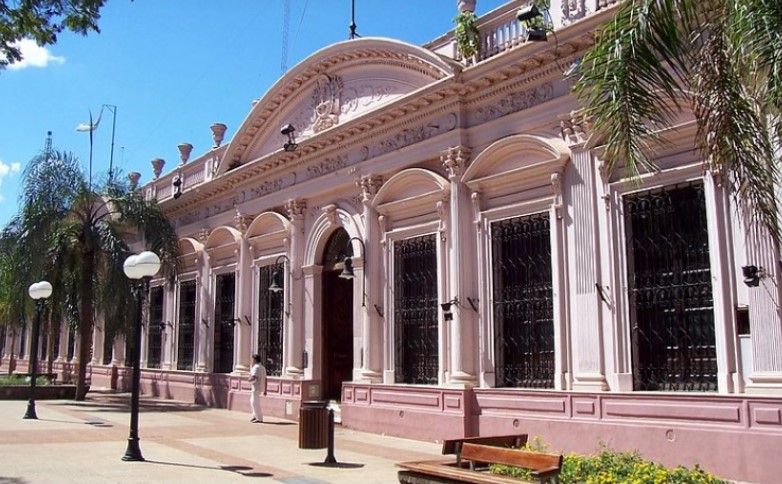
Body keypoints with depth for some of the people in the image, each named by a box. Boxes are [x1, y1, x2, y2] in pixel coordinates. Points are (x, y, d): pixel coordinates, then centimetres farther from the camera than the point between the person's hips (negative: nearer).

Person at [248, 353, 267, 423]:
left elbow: (253, 378, -27)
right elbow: (265, 379, 15)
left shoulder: (256, 367, -13)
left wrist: (249, 379, -4)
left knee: (255, 402, -4)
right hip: (261, 387, 9)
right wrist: (265, 390, 18)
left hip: (256, 387, -9)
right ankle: (255, 415, 23)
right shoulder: (263, 368, 15)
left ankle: (259, 419, -3)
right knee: (252, 401, 21)